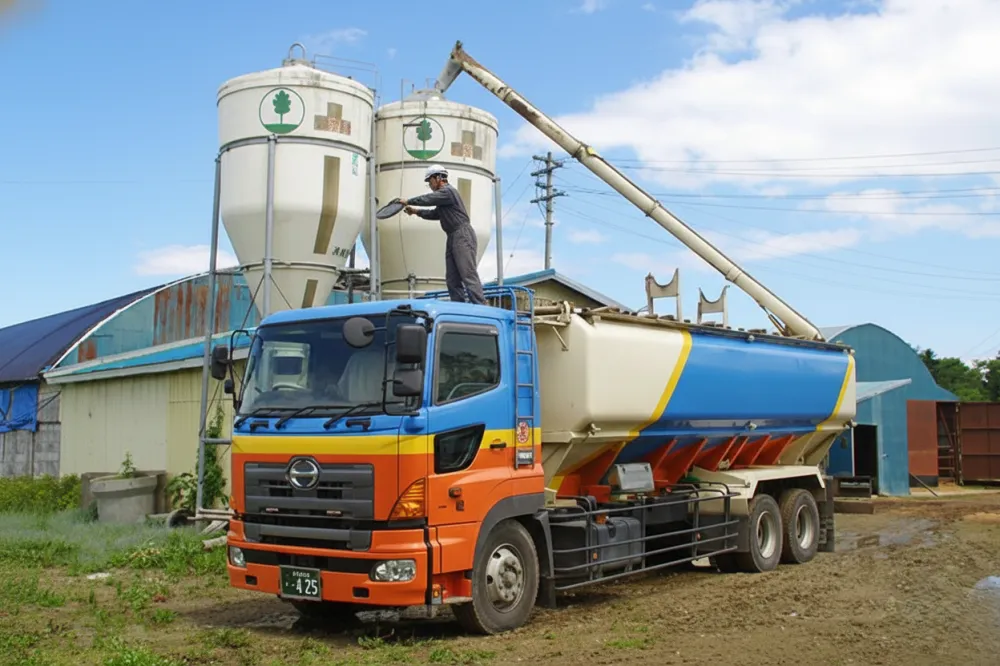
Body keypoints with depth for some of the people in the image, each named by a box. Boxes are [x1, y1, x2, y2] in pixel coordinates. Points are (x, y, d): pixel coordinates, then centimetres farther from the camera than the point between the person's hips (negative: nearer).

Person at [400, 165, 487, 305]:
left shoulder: (448, 191, -8)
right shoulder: (443, 194, 24)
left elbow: (427, 199, -12)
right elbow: (435, 214, 30)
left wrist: (408, 201, 2)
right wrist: (416, 212, 22)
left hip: (463, 236, -10)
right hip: (453, 237, 10)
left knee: (468, 274, -16)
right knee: (452, 278, 6)